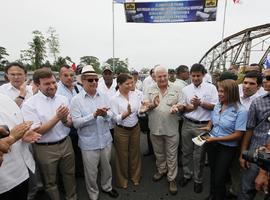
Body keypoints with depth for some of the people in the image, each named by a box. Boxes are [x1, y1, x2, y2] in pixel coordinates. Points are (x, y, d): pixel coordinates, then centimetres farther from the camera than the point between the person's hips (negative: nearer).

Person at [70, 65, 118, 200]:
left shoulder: (103, 96, 0)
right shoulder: (76, 100, -11)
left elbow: (111, 115, 0)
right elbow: (76, 123, -16)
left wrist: (105, 114, -23)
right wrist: (94, 115, -26)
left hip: (106, 139, 4)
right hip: (89, 143, -3)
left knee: (106, 167, 23)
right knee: (91, 172, 14)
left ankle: (107, 187, 49)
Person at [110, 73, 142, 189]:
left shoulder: (134, 94, -4)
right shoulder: (114, 98, -15)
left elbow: (140, 112, -2)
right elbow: (116, 118, -18)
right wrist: (126, 113, -35)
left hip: (135, 128, 4)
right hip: (121, 130, -3)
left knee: (135, 153, 20)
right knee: (122, 155, 14)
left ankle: (135, 176, 44)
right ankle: (122, 179, 39)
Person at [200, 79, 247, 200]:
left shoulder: (241, 111, -20)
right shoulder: (217, 106, -2)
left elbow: (238, 135, -20)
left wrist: (216, 139, -24)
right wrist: (208, 127, -7)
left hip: (227, 148, -5)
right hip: (211, 144, 6)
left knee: (219, 178, 7)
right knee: (213, 172, 23)